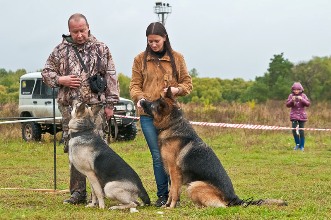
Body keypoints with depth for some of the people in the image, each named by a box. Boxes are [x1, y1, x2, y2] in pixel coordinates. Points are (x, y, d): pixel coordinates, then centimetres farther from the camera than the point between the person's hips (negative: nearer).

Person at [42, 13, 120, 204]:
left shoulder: (101, 49, 6)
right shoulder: (60, 51, 9)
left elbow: (111, 77, 6)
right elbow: (46, 72, 15)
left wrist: (110, 103, 1)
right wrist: (60, 80, -5)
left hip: (95, 105, -2)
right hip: (69, 106, 2)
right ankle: (78, 192, 9)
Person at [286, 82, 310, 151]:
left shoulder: (303, 95, 0)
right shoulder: (291, 95, 1)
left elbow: (308, 104, -6)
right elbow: (287, 105, -2)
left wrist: (302, 99, -20)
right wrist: (292, 100, -19)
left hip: (302, 115, 0)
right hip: (294, 115, 0)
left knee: (301, 131, 1)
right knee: (294, 130, -11)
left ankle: (302, 146, 13)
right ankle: (297, 144, 11)